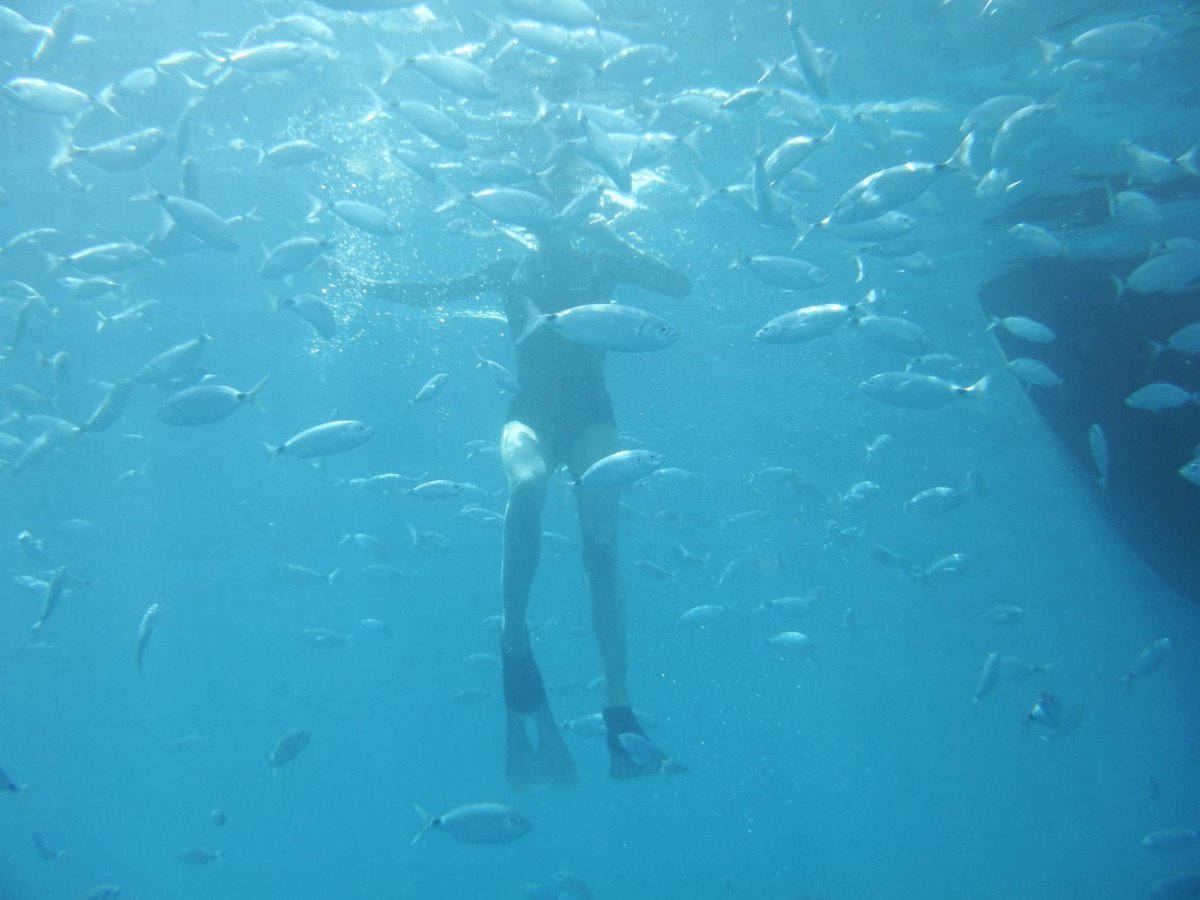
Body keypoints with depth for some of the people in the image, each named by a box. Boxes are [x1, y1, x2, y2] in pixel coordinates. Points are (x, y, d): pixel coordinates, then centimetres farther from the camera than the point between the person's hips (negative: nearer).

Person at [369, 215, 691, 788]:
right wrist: (366, 283, 8)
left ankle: (618, 707, -24)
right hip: (531, 410, 0)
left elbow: (680, 286, 8)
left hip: (590, 412, 0)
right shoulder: (513, 271, 20)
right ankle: (514, 645, -28)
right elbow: (428, 295, 21)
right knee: (527, 485, -36)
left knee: (601, 545, -18)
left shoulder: (600, 263, 18)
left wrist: (614, 241, 2)